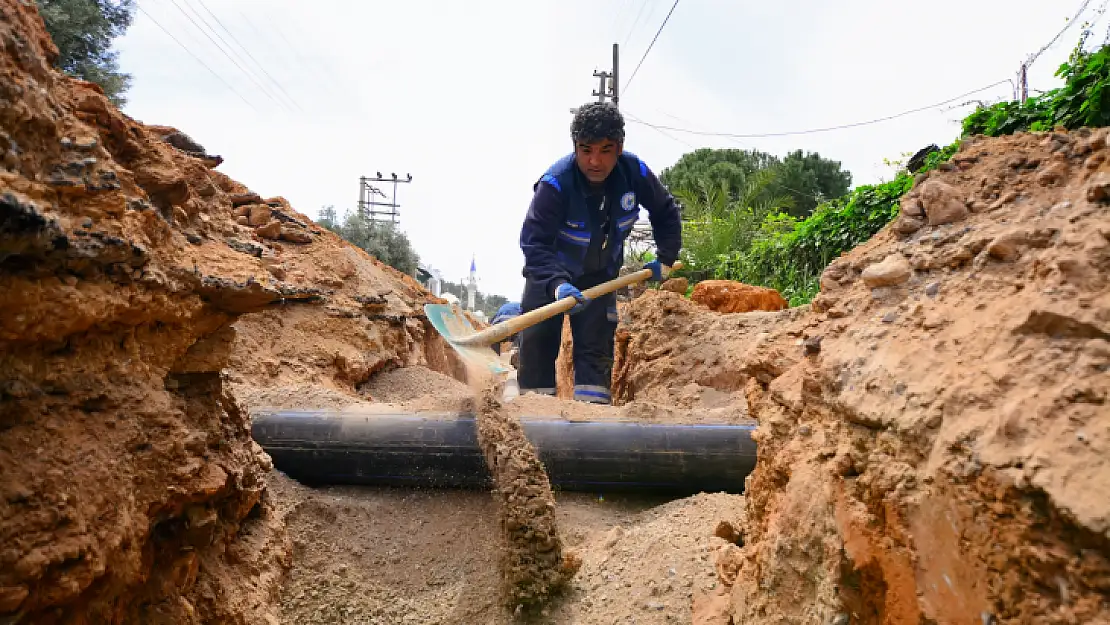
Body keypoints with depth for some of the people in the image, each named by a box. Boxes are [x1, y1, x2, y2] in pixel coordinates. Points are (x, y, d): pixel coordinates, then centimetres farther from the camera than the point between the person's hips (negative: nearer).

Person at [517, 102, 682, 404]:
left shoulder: (635, 172, -20)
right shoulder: (555, 183, -32)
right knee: (537, 343, -4)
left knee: (596, 346, -2)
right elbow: (534, 243, -38)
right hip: (550, 273, -2)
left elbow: (666, 212, 0)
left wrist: (665, 259, -2)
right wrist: (558, 285, -52)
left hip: (600, 274, 3)